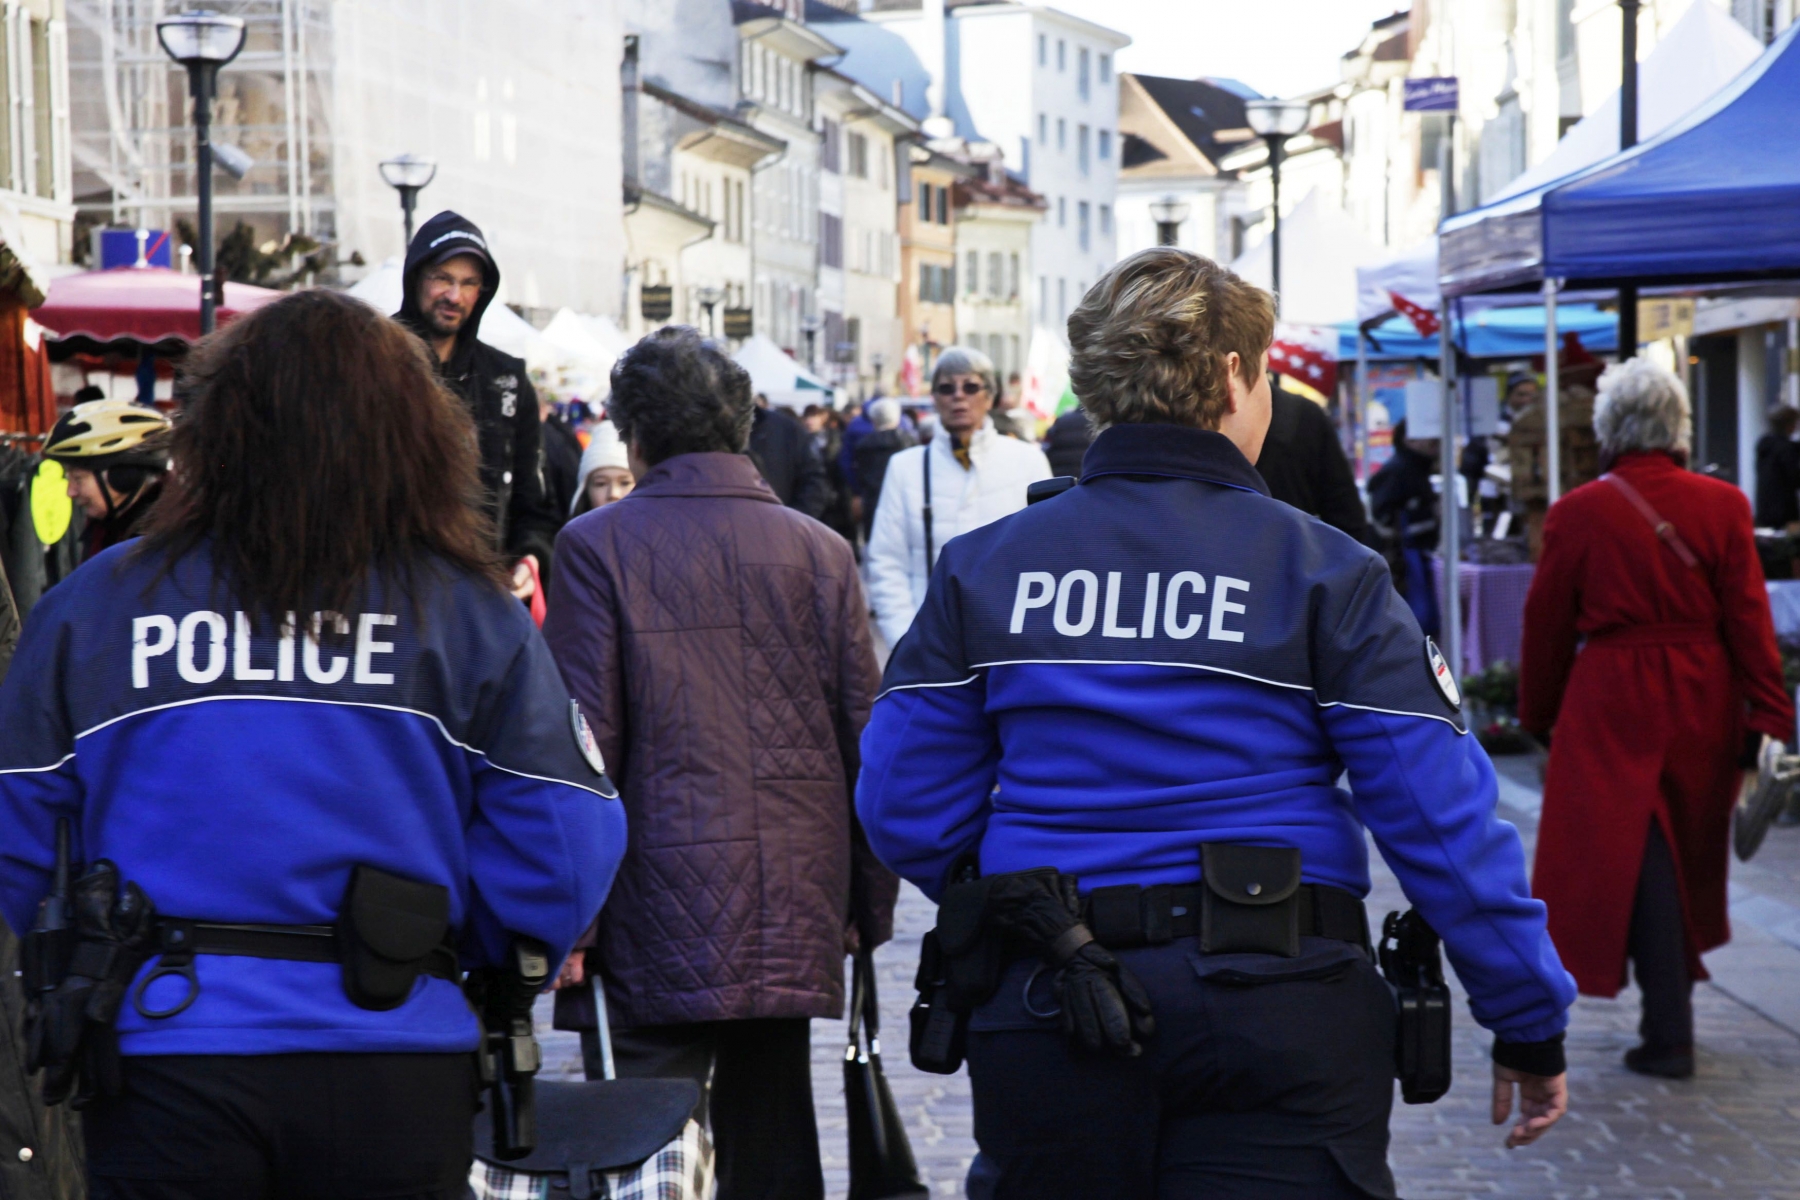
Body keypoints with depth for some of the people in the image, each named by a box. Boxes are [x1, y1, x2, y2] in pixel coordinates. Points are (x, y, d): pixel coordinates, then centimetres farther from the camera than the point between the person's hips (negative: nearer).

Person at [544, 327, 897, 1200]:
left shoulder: (597, 546, -3)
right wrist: (870, 907, 15)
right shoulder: (820, 549, 8)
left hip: (660, 925, -4)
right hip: (796, 921, 4)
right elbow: (864, 738, 9)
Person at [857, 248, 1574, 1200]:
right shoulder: (1324, 573, -4)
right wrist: (1530, 1023, 3)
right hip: (1277, 1007, -3)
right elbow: (1443, 817, -7)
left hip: (1050, 1014, 3)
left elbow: (905, 810, 5)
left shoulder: (980, 570, 4)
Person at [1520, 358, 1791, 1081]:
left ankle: (1670, 1036, -5)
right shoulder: (1722, 505, -3)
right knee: (1687, 850, 18)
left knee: (1637, 859, -1)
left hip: (1615, 704, -3)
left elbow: (1548, 624, 0)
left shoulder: (1578, 514, -7)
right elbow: (1748, 616, -4)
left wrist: (1539, 714, 13)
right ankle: (1670, 1013, 32)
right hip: (1705, 701, 3)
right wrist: (1770, 717, 0)